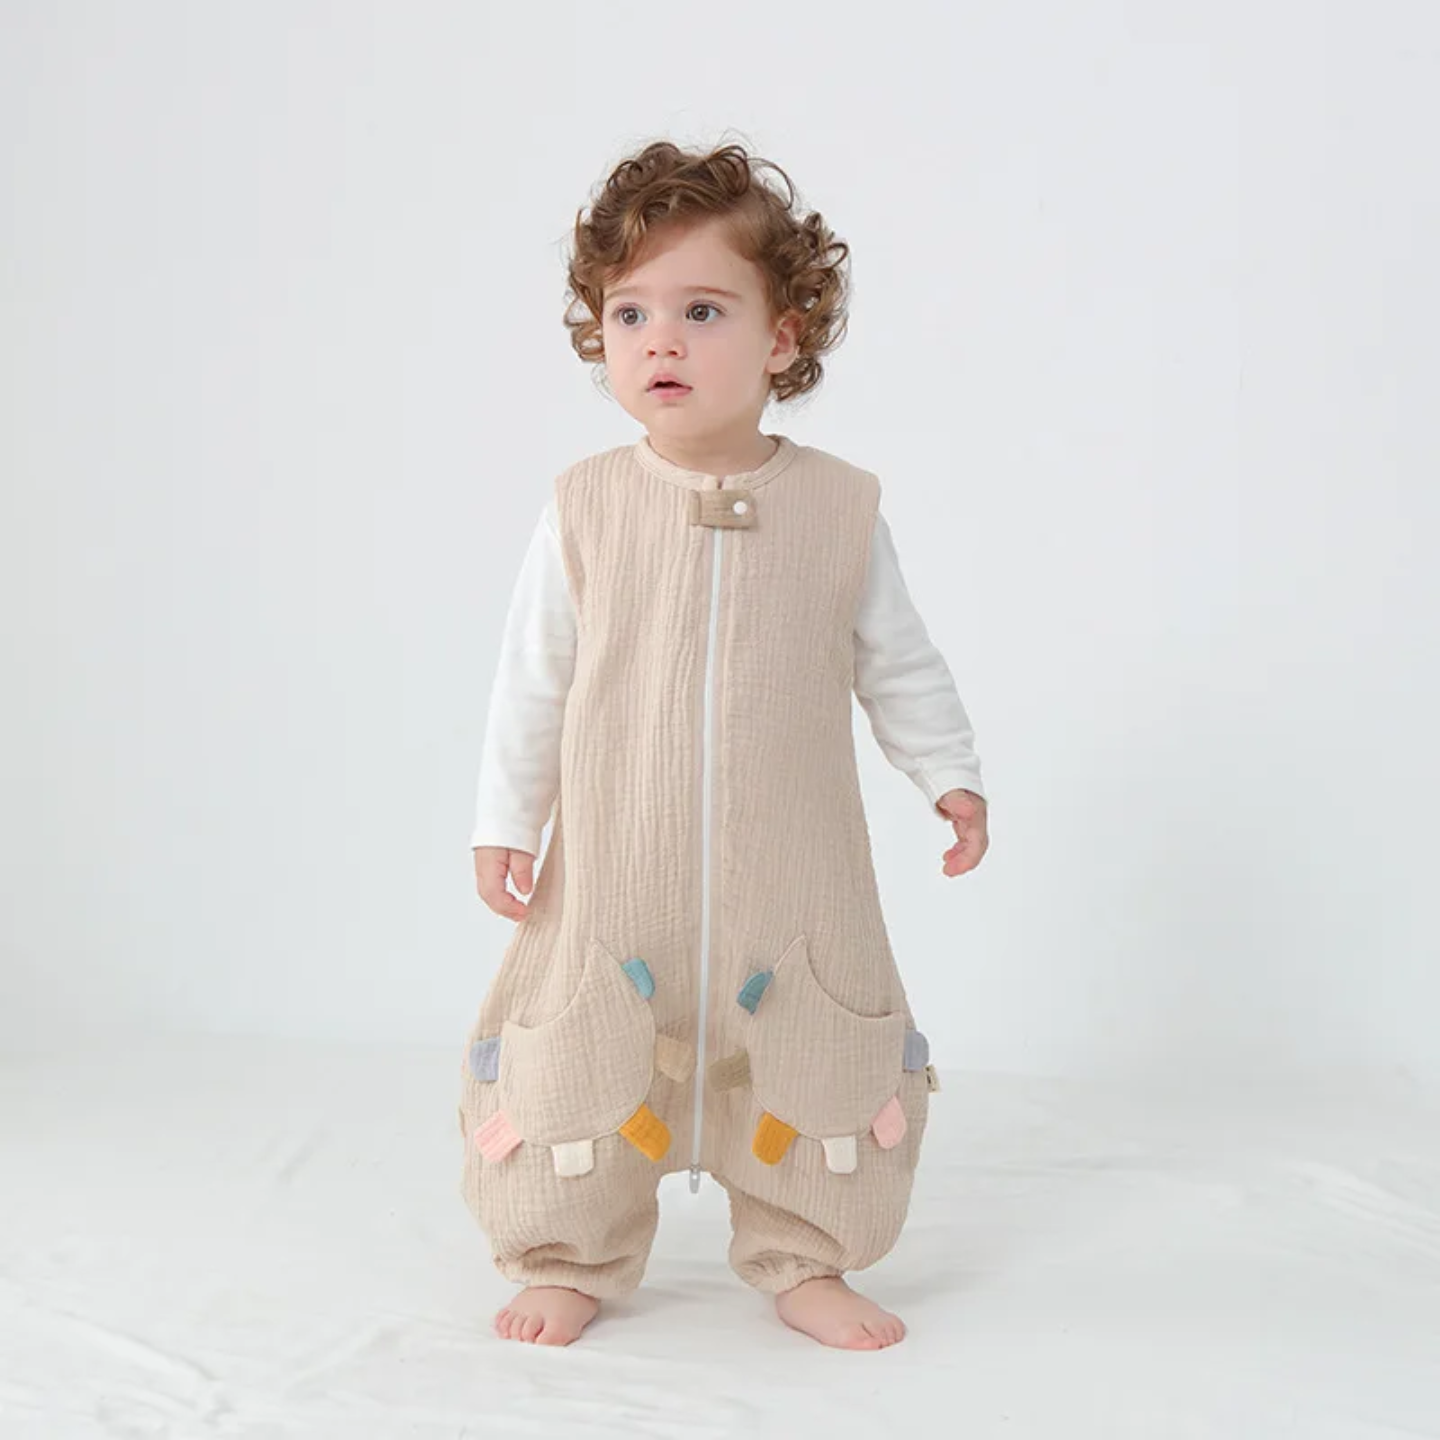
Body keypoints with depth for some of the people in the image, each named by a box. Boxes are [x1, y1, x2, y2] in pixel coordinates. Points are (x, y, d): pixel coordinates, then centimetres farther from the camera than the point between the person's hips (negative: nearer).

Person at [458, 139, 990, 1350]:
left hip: (792, 881, 1)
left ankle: (805, 1262, 32)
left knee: (822, 1067, 10)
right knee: (573, 1065, 7)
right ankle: (570, 1261, 30)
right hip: (612, 876, 0)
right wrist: (504, 819, 1)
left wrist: (952, 773, 7)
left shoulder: (839, 505, -3)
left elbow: (897, 661, 8)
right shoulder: (585, 507, -5)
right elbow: (533, 678, 1)